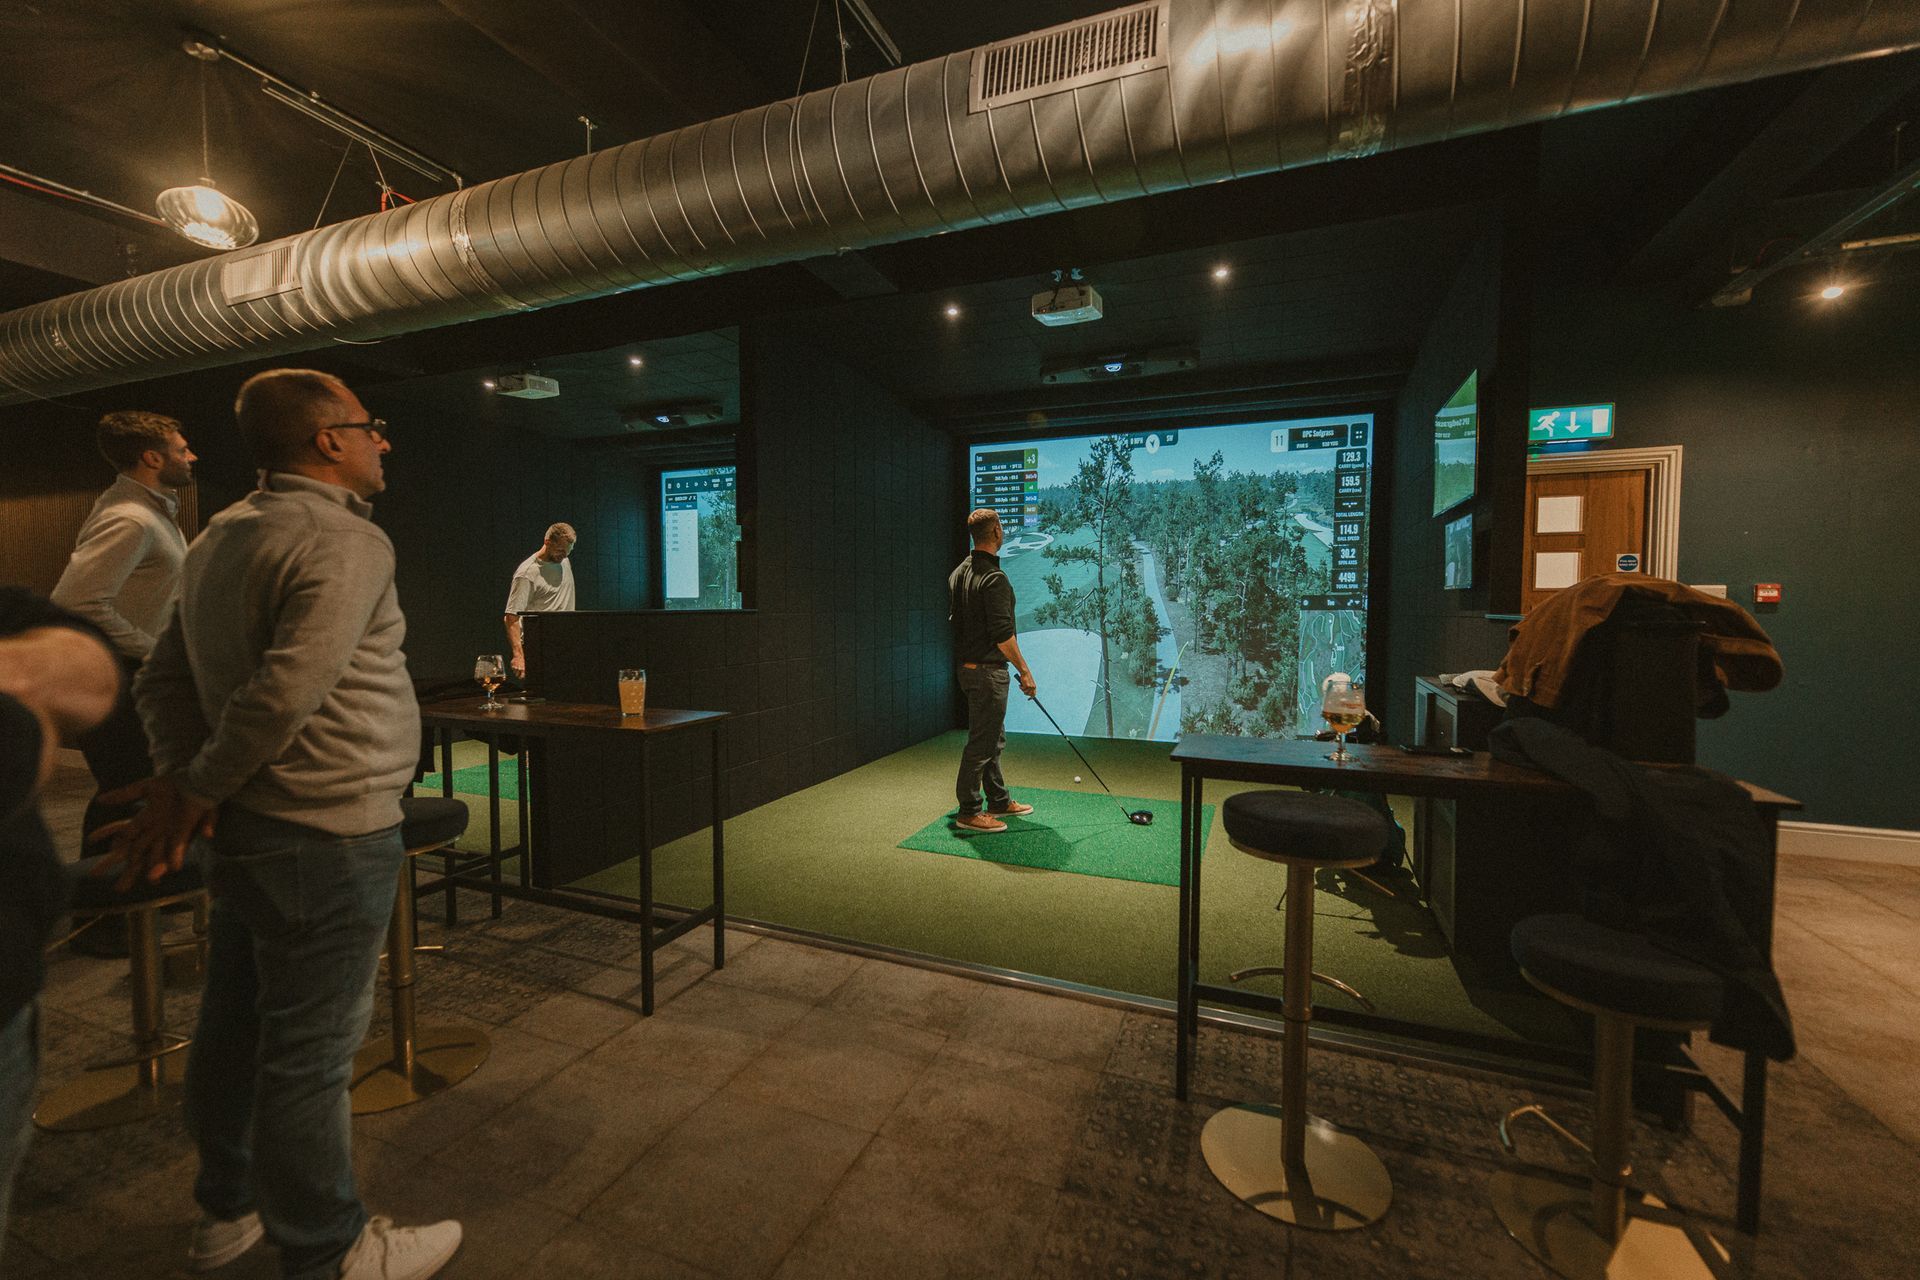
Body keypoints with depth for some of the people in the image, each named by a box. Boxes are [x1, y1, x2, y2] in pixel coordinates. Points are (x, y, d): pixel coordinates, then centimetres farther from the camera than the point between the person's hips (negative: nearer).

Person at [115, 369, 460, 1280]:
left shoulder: (219, 538, 13)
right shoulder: (346, 541, -17)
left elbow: (164, 676, 13)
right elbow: (289, 689, -25)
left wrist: (180, 776, 4)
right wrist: (198, 788, -10)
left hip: (246, 828, 9)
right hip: (326, 833, -9)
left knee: (235, 1027, 22)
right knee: (310, 1054, 4)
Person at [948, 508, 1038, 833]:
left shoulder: (958, 572, 10)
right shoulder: (994, 578, -19)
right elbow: (1003, 635, -22)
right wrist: (1025, 670, -14)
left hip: (967, 666, 10)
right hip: (987, 671, -10)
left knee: (993, 738, 18)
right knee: (982, 741, 0)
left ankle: (999, 801, 30)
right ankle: (969, 812, 10)